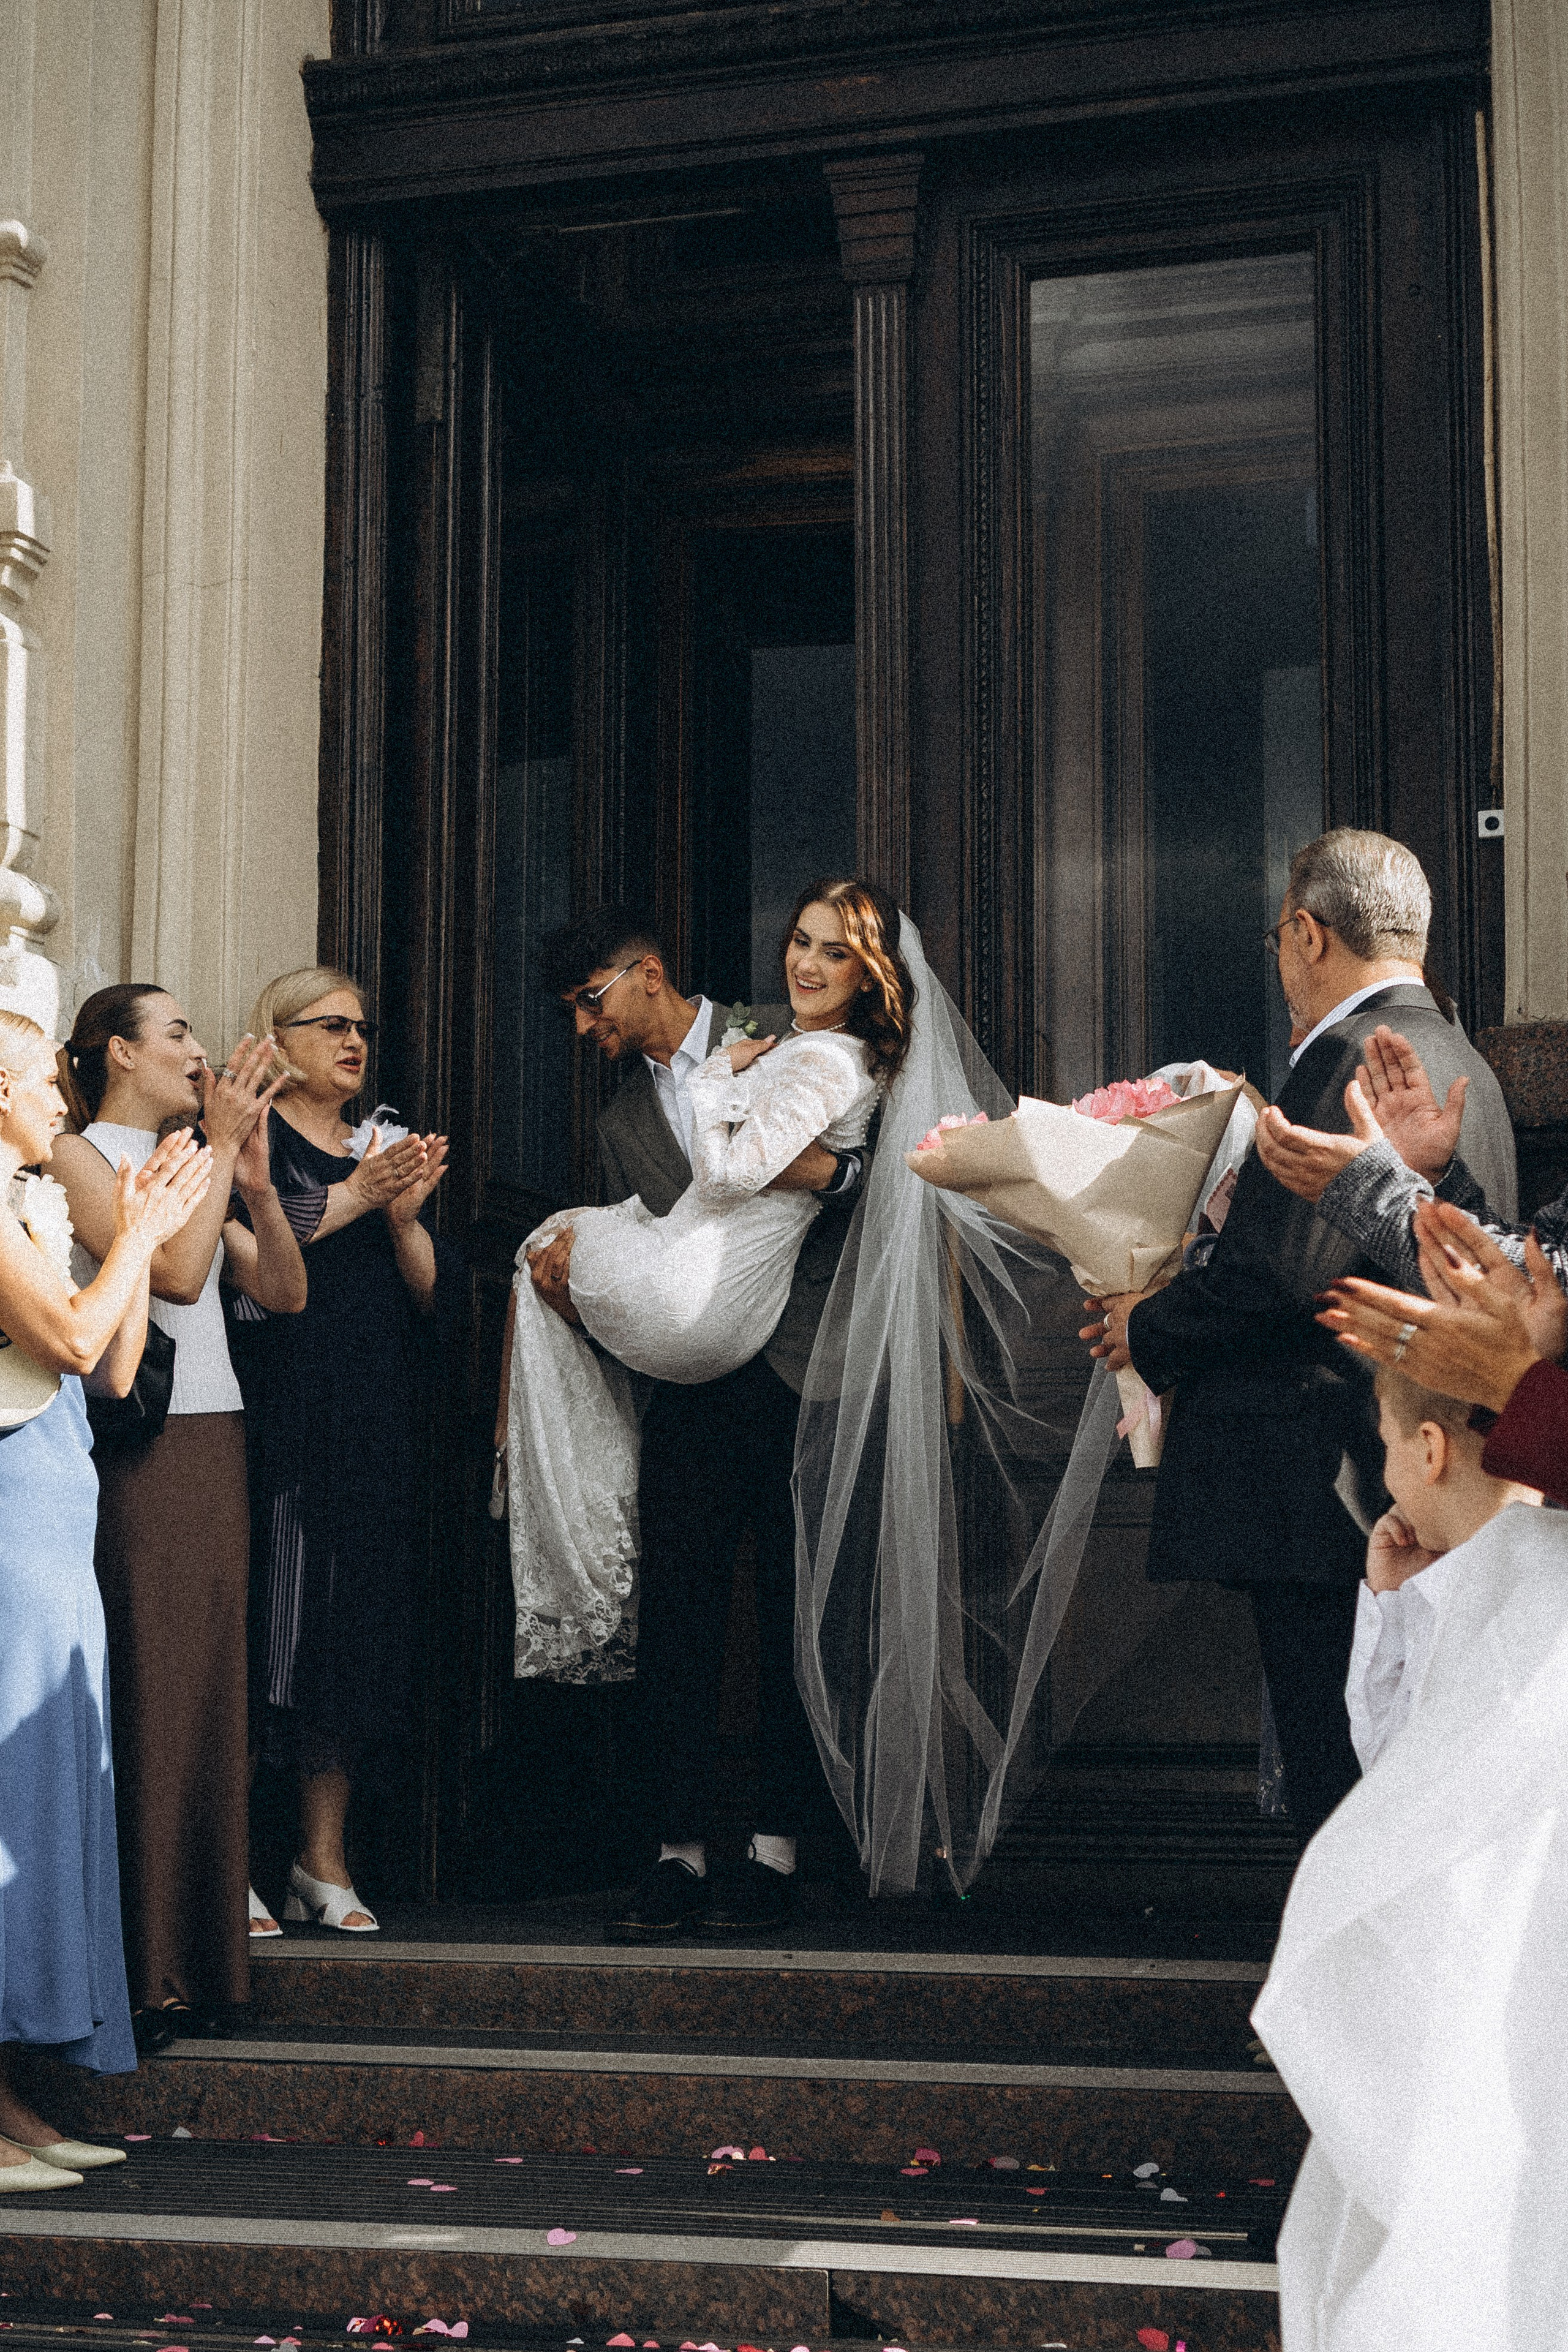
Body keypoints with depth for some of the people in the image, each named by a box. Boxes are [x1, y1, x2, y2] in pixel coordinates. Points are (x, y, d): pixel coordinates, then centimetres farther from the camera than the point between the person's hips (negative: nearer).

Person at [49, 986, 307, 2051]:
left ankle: (200, 1954, 13)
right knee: (142, 1698, -8)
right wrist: (221, 1147, -10)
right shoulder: (78, 1156, -2)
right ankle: (134, 1972, -3)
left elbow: (284, 1292, 13)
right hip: (136, 1449, -8)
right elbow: (176, 1271, -15)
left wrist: (255, 1182, 0)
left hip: (213, 1443, 8)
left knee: (209, 1693, 7)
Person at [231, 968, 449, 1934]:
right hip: (275, 1414, -5)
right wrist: (354, 1197, -14)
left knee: (356, 1627, 3)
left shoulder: (389, 1145, 20)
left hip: (372, 1417, 6)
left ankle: (325, 1856, 7)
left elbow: (427, 1294, 13)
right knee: (271, 1626, -10)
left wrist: (405, 1215, -5)